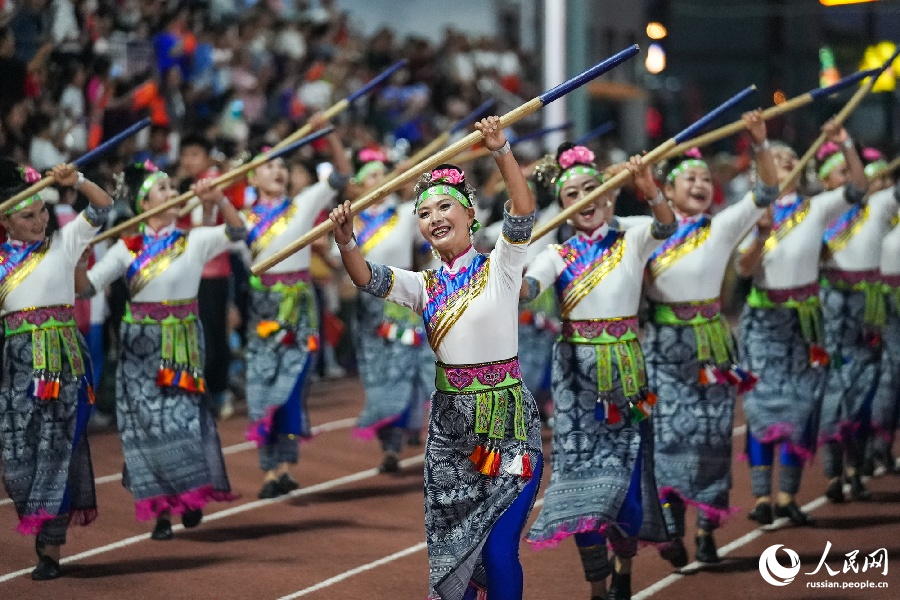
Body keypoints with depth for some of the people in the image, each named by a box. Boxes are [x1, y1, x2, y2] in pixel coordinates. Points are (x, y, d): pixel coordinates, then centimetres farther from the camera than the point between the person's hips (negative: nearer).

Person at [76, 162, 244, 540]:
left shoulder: (194, 241, 2)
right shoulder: (127, 248, 3)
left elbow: (237, 233, -11)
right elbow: (87, 287, 1)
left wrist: (219, 200, -25)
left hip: (182, 345, -1)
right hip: (140, 345, 1)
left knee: (182, 417, -6)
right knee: (147, 425, 0)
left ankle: (191, 494, 16)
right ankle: (160, 510, 8)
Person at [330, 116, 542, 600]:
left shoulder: (498, 268, -2)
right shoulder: (424, 285, 9)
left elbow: (523, 212, -17)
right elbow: (368, 278, -6)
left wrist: (501, 152, -30)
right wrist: (346, 241, -25)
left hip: (507, 422, -5)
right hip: (450, 425, 5)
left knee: (498, 550, -7)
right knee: (451, 545, 9)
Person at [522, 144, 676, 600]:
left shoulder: (631, 242, 1)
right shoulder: (558, 254, 2)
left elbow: (666, 227, -19)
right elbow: (527, 288, -16)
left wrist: (648, 189, -39)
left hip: (625, 371, 0)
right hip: (577, 372, 0)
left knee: (626, 471, 2)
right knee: (583, 472, -4)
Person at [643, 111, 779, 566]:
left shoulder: (722, 228, 2)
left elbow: (767, 192, -6)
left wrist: (760, 144, -19)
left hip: (710, 343, 0)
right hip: (663, 345, 0)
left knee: (711, 435, 1)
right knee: (668, 434, -6)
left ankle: (706, 529, 9)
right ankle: (671, 528, -3)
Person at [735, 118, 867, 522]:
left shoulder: (816, 209, 2)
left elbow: (857, 189, -10)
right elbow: (744, 269, -8)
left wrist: (845, 146, -19)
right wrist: (762, 233, -23)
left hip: (804, 317, 1)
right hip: (764, 318, -1)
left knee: (801, 405, 1)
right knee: (763, 404, -7)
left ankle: (788, 497, 7)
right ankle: (762, 496, -7)